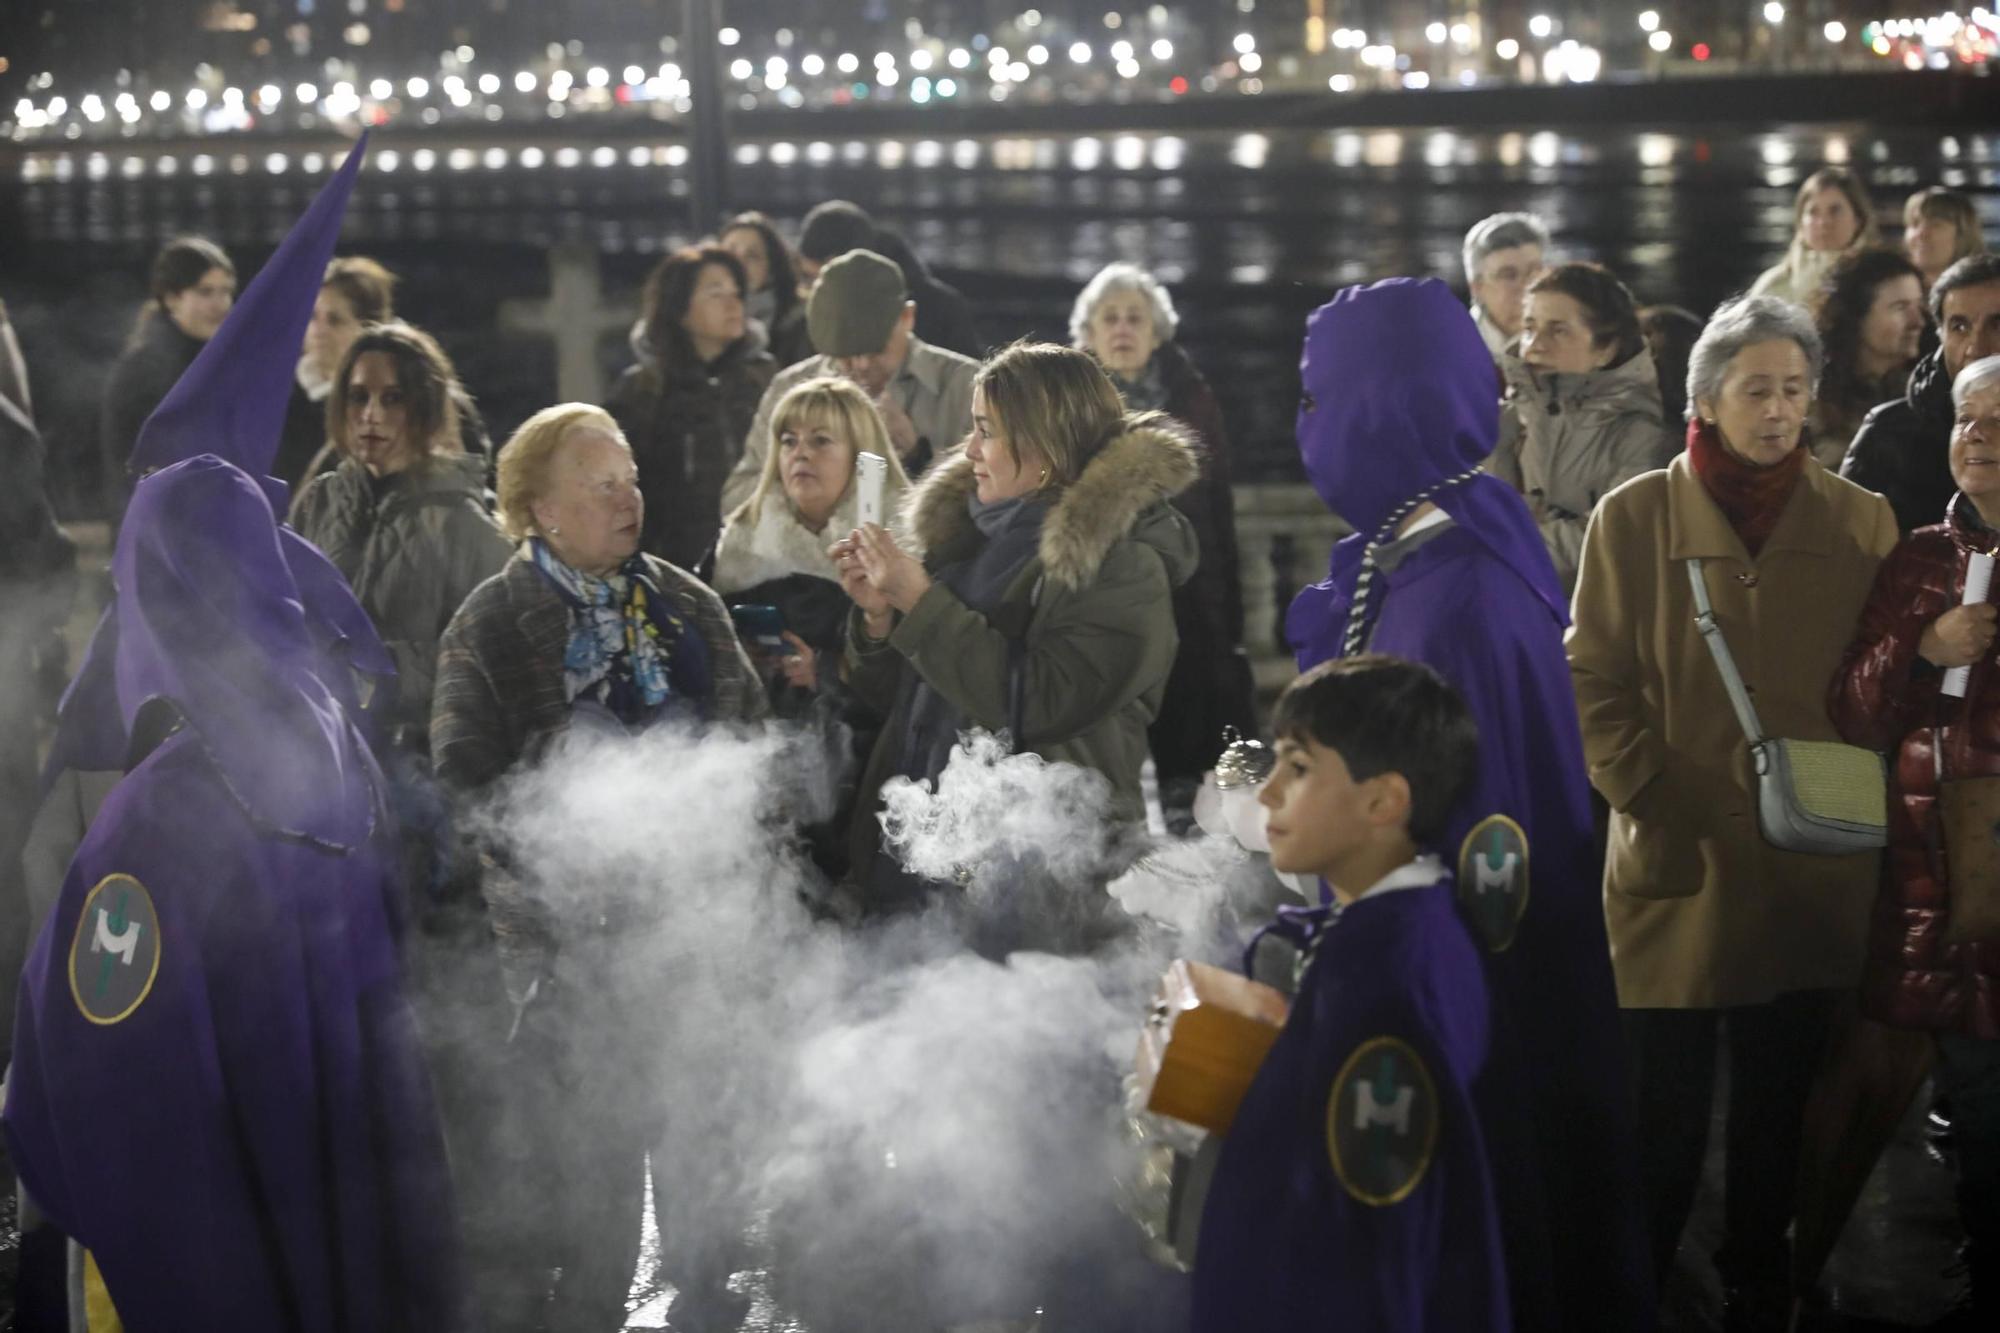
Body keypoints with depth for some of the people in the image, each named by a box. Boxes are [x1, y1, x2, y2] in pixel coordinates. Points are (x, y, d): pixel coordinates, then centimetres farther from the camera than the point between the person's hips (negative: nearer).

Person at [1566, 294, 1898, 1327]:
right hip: (1677, 864, -2)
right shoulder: (1634, 516, -1)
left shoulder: (1861, 523, 4)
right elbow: (1592, 682, -1)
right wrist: (1650, 793, -12)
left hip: (1810, 877, 2)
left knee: (1778, 1108, 12)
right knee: (1662, 1116, 2)